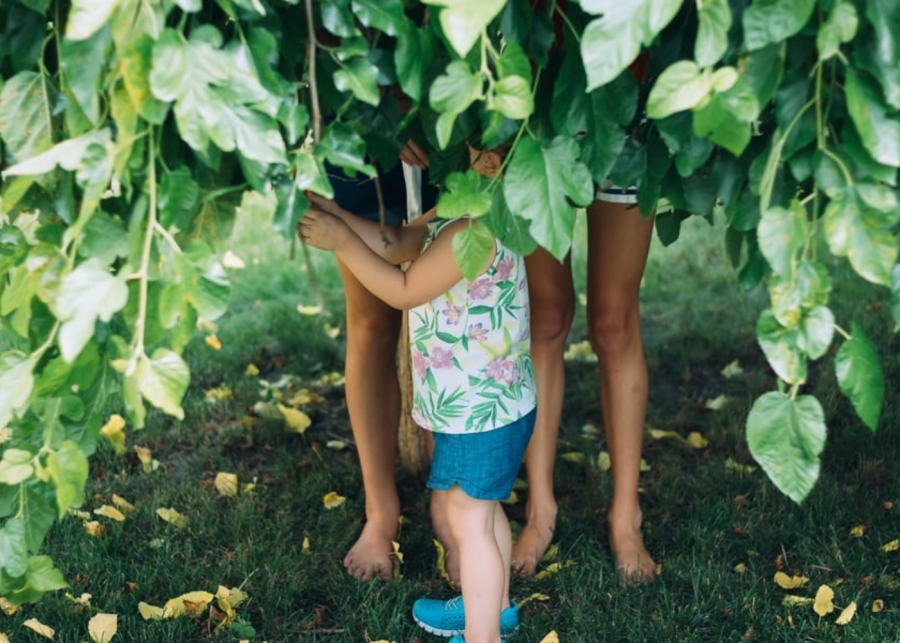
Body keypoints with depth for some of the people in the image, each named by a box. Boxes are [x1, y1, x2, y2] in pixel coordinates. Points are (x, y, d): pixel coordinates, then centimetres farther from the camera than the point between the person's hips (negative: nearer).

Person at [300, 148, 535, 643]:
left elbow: (404, 291, -21)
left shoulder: (473, 231, -28)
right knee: (481, 508, 25)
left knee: (468, 520, 2)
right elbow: (396, 246, 6)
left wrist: (342, 243, -17)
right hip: (484, 400, 11)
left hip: (479, 410, -11)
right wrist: (334, 214, -6)